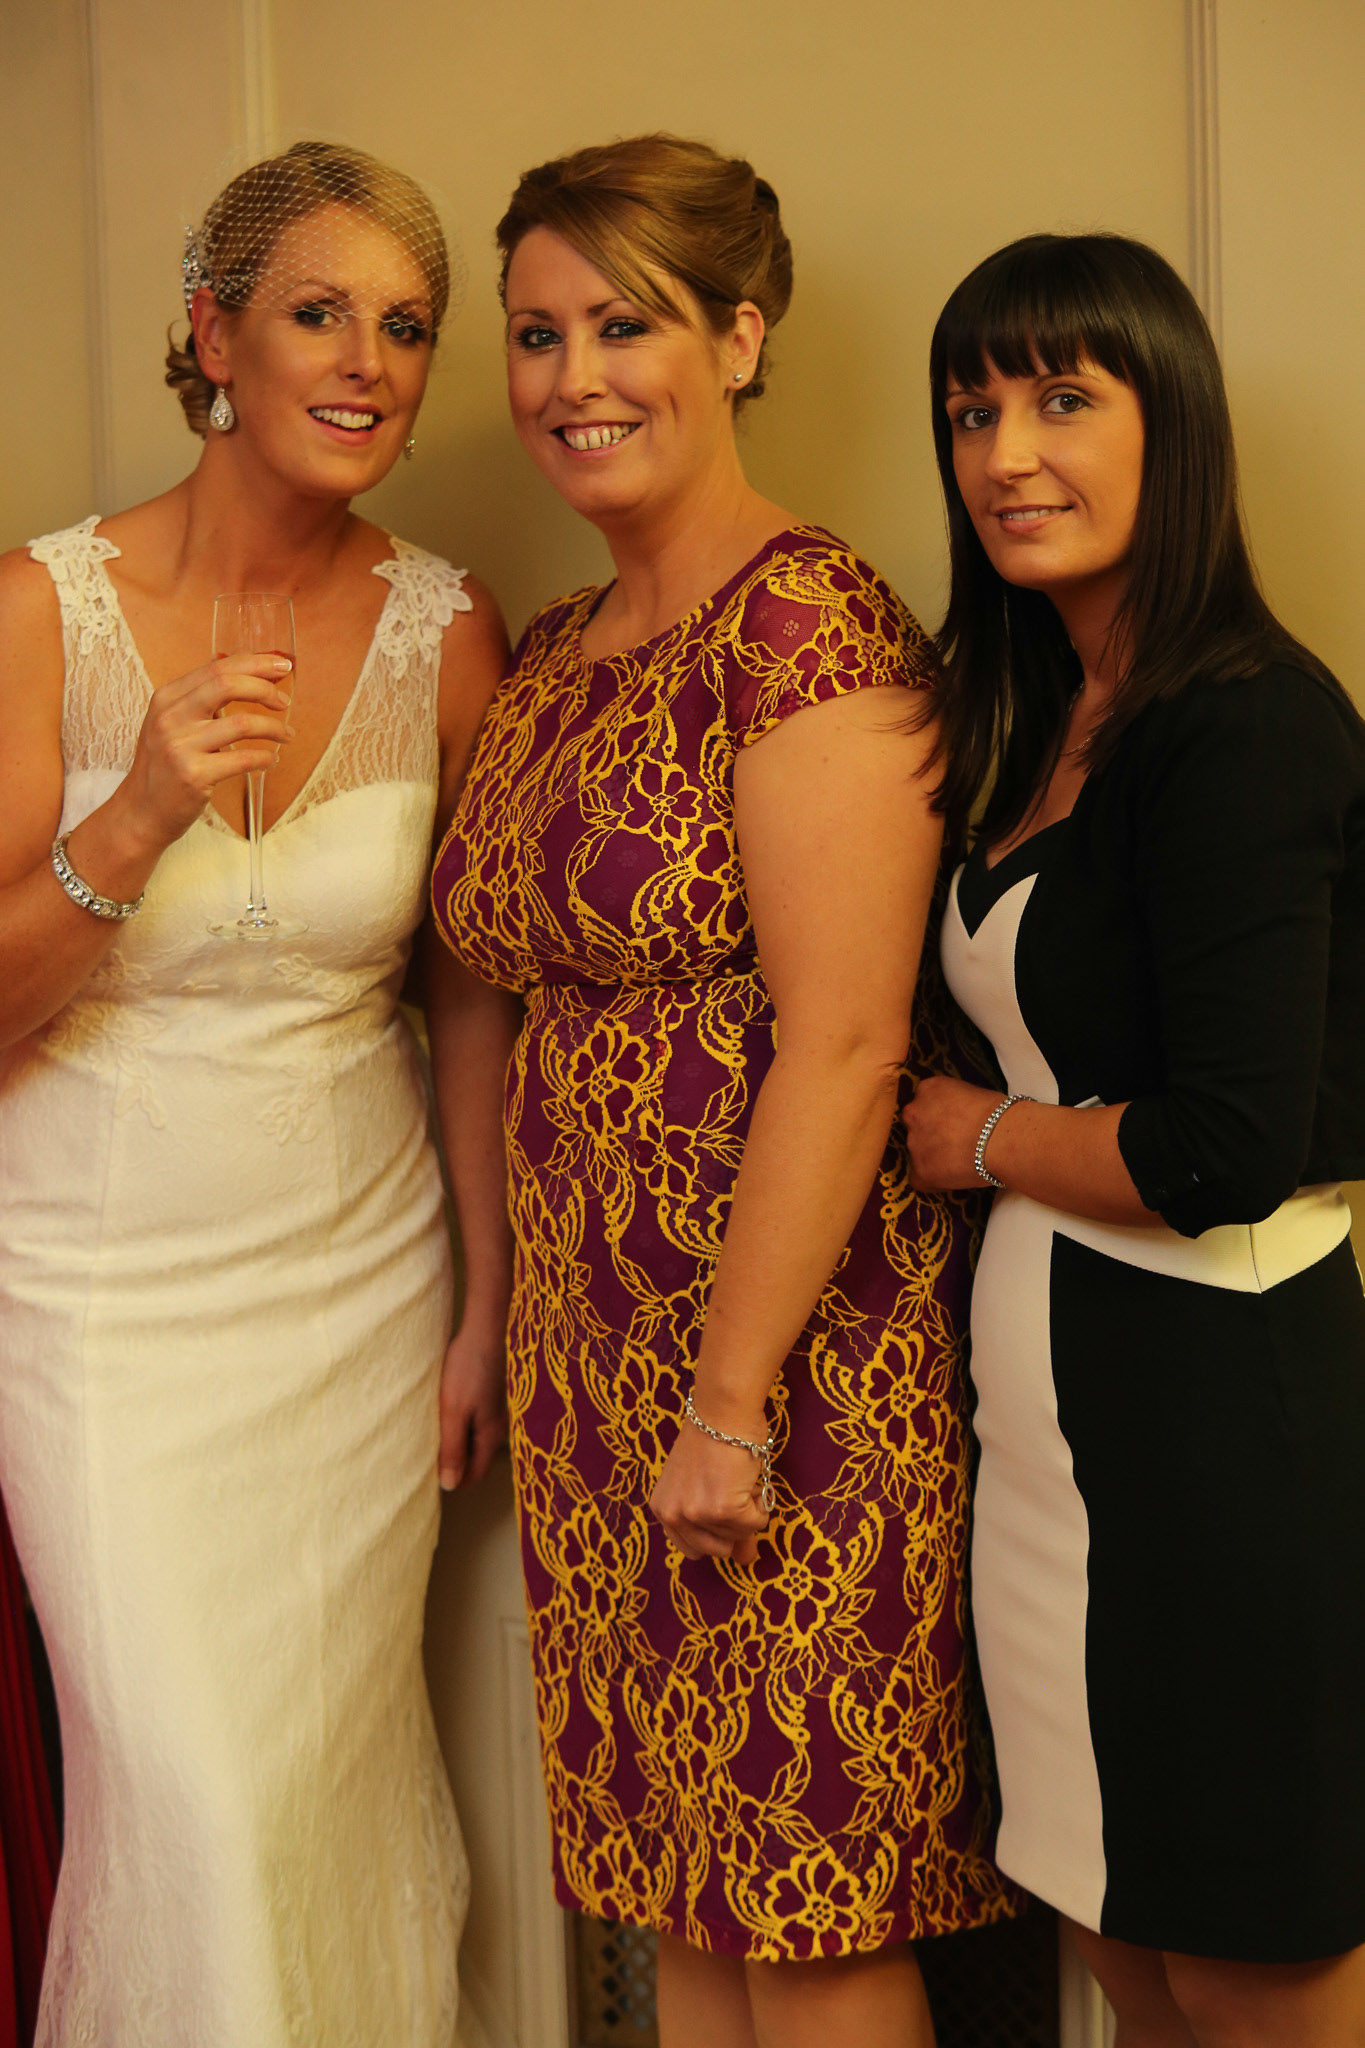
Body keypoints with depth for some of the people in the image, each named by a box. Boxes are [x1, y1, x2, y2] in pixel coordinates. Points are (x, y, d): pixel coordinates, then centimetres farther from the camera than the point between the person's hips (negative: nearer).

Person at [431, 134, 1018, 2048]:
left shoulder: (808, 624, -15)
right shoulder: (551, 654, 11)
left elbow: (843, 1047, -20)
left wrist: (732, 1400, -18)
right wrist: (508, 1319, 12)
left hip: (797, 1324, -7)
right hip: (596, 1347, 8)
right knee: (673, 1873, 17)